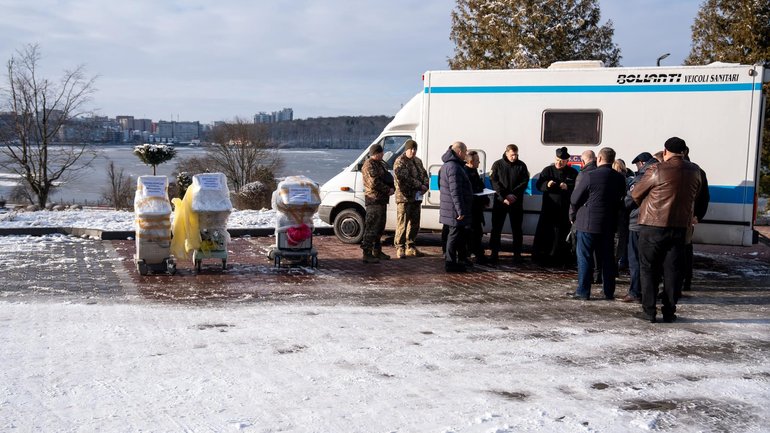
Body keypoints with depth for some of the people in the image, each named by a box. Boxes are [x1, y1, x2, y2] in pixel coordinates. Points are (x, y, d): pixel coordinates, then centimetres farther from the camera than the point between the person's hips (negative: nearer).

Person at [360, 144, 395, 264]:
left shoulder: (381, 164, 18)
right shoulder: (369, 166, -14)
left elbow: (389, 178, 21)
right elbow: (374, 183, -22)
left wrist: (392, 188, 1)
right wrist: (388, 190, -14)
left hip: (382, 200, 10)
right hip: (374, 200, -10)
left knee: (380, 227, 18)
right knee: (371, 227, -10)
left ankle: (377, 251, 28)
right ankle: (367, 254, -9)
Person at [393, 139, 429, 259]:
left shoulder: (418, 161, 18)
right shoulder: (400, 162, -9)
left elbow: (424, 174, 19)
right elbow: (405, 178, -19)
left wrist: (425, 186, -2)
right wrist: (420, 185, -16)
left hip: (416, 197, 8)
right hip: (404, 197, -8)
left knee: (414, 224, 12)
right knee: (402, 224, -6)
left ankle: (410, 247, 20)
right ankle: (400, 248, 1)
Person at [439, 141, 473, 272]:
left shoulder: (447, 165, 17)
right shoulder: (454, 167, -18)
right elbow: (455, 191, -24)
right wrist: (461, 210, -23)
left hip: (450, 208, 10)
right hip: (455, 209, -10)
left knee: (455, 234, 18)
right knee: (455, 234, -4)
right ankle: (450, 263, 1)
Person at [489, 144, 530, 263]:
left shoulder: (521, 165, 5)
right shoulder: (498, 165, 2)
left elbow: (525, 182, 0)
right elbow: (494, 182, -4)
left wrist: (514, 195, -13)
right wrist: (504, 196, -14)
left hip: (516, 202, 1)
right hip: (500, 200, 0)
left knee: (516, 229, 5)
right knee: (496, 228, 1)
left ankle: (517, 253, 11)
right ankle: (494, 252, 8)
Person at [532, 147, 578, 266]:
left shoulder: (573, 173, 5)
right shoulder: (548, 170, 7)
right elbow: (538, 185, 1)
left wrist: (568, 187, -19)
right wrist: (547, 184, -21)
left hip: (565, 210, 0)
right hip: (548, 208, 1)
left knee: (562, 233, 2)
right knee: (544, 232, -2)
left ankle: (561, 258, 11)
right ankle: (540, 256, 6)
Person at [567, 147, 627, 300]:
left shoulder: (588, 176, -15)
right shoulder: (620, 178, 1)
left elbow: (574, 200, -9)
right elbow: (620, 201, 10)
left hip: (588, 223, -5)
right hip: (609, 224, 5)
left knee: (585, 258, 3)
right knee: (608, 259, 12)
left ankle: (583, 292, 5)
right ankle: (609, 292, 16)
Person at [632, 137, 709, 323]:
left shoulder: (657, 170, -12)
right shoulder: (694, 171, 2)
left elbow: (636, 193, -1)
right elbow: (698, 198, 15)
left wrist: (644, 206, 19)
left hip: (652, 226, -4)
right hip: (680, 227, 4)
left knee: (649, 269, 6)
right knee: (673, 270, 10)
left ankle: (649, 311, 5)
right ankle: (669, 312, 13)